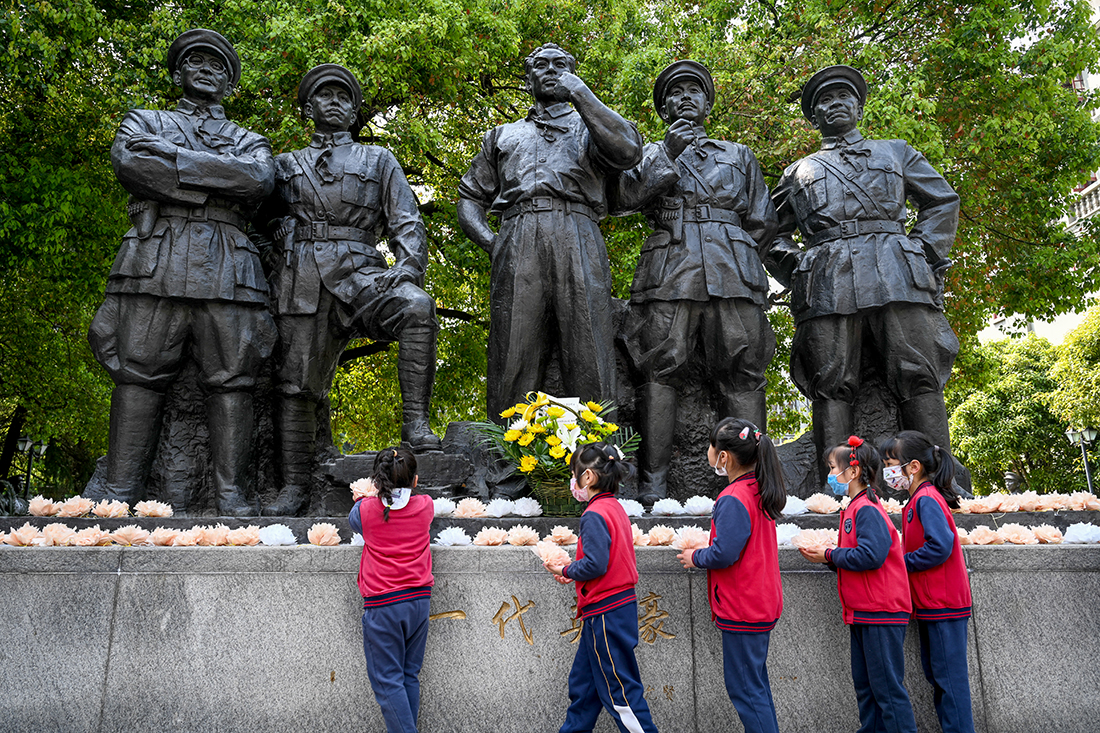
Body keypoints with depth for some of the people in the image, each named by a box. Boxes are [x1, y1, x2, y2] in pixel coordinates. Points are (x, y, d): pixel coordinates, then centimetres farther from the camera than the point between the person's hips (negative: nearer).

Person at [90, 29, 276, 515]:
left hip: (227, 269, 1)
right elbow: (128, 163, 1)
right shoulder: (144, 122, 25)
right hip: (154, 261, 0)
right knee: (138, 375, -6)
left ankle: (233, 500, -6)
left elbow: (259, 180, 1)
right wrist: (217, 181, -4)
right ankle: (119, 498, -3)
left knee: (230, 380, -7)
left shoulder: (249, 141, 26)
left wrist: (172, 157, 0)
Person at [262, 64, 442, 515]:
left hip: (358, 271, -1)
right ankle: (294, 485, 7)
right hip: (301, 279, 2)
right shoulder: (286, 164, 25)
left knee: (416, 306, -33)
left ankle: (415, 423, -32)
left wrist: (407, 268, -10)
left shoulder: (379, 160, 21)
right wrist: (271, 281, 3)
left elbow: (406, 223, 10)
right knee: (296, 381, -2)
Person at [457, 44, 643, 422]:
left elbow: (628, 151, 2)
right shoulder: (503, 135, 33)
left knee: (588, 361, -11)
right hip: (517, 245, 2)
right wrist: (490, 242, 6)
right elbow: (470, 196, 26)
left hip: (578, 243, -1)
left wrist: (580, 92, 6)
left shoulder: (590, 127, 26)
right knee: (512, 363, -8)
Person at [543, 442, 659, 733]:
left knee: (619, 690, 1)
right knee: (582, 681, 21)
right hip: (621, 604, 10)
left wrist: (565, 570, -7)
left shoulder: (595, 515, -19)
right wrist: (573, 571, 9)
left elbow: (595, 565, -25)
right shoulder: (615, 508, 10)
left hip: (606, 613, -10)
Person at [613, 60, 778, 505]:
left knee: (741, 375, -7)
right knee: (660, 370, -13)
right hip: (668, 274, -1)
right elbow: (623, 198, 3)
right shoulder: (651, 154, 24)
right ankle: (653, 485, -14)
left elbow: (763, 223, 22)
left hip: (733, 273, 2)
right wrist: (668, 155, -4)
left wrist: (740, 264, 9)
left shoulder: (739, 155, 28)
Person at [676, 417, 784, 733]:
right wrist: (705, 552, 12)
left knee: (744, 688, 1)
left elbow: (723, 554, -24)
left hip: (741, 611, -10)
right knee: (756, 681, 20)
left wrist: (695, 557, -6)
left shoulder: (733, 500, -22)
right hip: (763, 604, 10)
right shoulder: (759, 492, 7)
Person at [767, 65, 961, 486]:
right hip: (828, 285, 0)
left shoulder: (896, 152, 29)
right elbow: (773, 234, 25)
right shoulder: (799, 172, 28)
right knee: (832, 386, -11)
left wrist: (925, 254, 8)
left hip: (896, 275, 1)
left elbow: (943, 202, 25)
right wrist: (795, 273, 6)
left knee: (919, 379, -10)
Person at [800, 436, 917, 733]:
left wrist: (830, 556, -15)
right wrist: (827, 556, 3)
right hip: (863, 613, 10)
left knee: (886, 686, -3)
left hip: (881, 612, -10)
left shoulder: (867, 510, -17)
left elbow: (870, 555, -27)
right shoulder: (856, 508, 14)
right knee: (865, 686, 16)